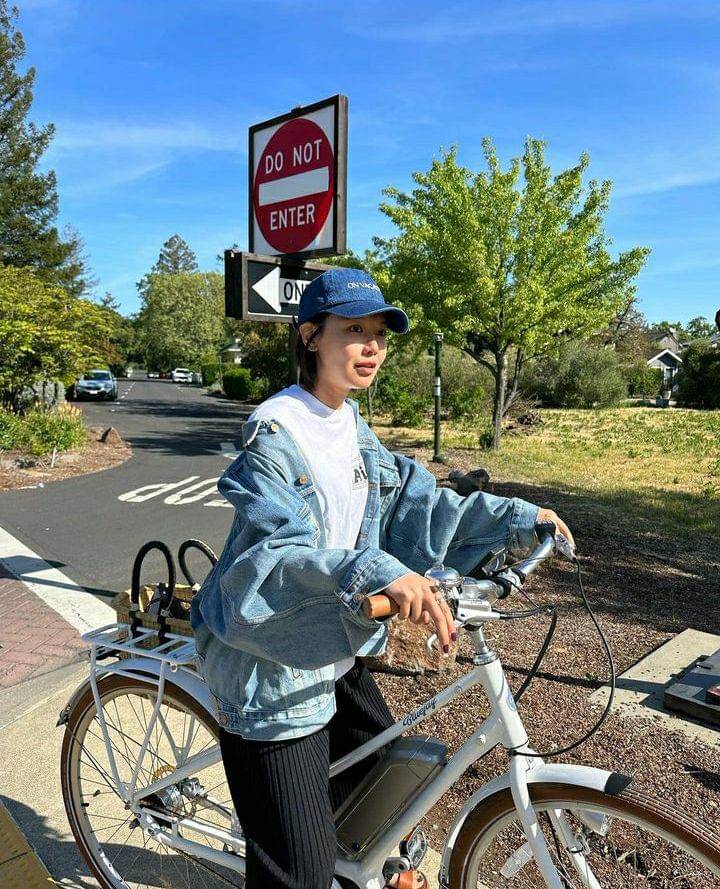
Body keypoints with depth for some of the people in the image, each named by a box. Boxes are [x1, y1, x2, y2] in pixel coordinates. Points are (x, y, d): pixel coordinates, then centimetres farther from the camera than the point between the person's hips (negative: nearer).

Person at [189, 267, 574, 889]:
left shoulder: (354, 428, 5)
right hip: (273, 672, -8)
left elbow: (418, 503, 5)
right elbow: (278, 553, -32)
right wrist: (377, 572, -47)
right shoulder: (275, 433, -21)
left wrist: (515, 516, -2)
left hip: (336, 654, 9)